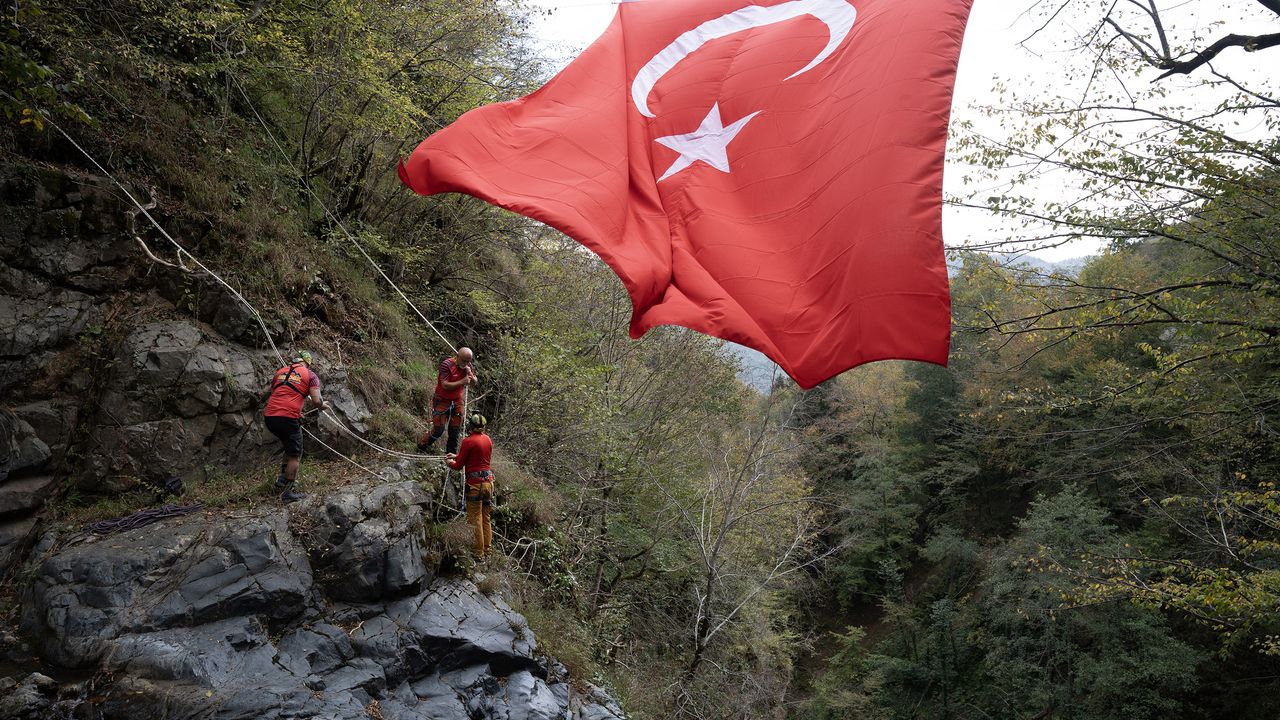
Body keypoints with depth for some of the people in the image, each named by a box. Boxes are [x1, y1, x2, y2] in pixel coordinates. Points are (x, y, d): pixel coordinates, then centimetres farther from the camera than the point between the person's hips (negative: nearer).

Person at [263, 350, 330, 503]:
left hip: (269, 416, 6)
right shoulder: (310, 375, 6)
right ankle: (287, 493, 13)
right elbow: (316, 401, -4)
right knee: (295, 455, 9)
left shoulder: (280, 372, 21)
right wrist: (323, 406, 19)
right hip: (288, 418, -6)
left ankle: (282, 479, 25)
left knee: (290, 447, 28)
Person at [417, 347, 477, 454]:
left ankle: (451, 453, 22)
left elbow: (474, 383, 4)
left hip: (458, 401, 5)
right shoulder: (446, 364, -22)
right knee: (438, 430, -4)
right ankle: (422, 446, 20)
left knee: (455, 430, 7)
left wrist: (470, 375, -17)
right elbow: (445, 385, -27)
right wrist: (462, 382, -30)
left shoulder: (468, 366, -5)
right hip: (443, 401, -5)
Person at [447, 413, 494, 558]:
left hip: (475, 484, -7)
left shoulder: (468, 441, -13)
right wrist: (457, 456, 30)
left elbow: (459, 465, -6)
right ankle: (487, 551, 18)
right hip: (488, 481, 7)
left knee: (475, 519, -1)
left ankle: (479, 553, 1)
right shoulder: (488, 439, 9)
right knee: (486, 519, 14)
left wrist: (450, 462, 16)